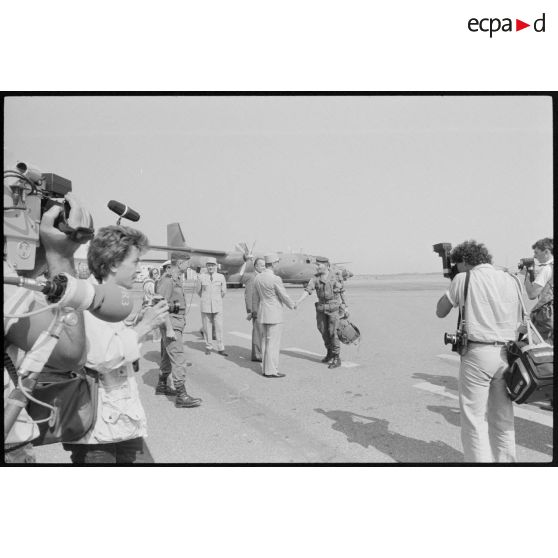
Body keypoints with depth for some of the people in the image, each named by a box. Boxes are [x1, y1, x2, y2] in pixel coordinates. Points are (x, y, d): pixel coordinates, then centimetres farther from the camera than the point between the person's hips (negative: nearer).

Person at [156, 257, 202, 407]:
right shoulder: (167, 280, -18)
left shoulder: (176, 280, 14)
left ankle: (162, 386, 34)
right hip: (171, 326, -10)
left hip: (176, 326, 10)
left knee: (167, 358, 20)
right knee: (178, 360, -10)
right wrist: (168, 329, -25)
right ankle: (181, 396, -9)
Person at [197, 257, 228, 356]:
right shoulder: (202, 277, -2)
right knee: (207, 327, 5)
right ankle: (208, 347, 18)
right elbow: (198, 291, 13)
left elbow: (224, 292, 13)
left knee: (219, 327, 0)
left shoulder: (221, 277, 0)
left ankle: (220, 349, 8)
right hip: (205, 306, 0)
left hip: (217, 306, 0)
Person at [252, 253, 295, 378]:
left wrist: (255, 311, 29)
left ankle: (266, 368, 18)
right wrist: (292, 305, 7)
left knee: (266, 341, 13)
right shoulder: (275, 279, -19)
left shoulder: (258, 278, 5)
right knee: (273, 343, -3)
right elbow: (284, 296, -12)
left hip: (263, 314, 8)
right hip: (274, 315, -8)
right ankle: (271, 371, 1)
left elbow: (255, 296, 15)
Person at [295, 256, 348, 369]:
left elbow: (342, 291, 0)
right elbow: (307, 290, -12)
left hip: (334, 307, -4)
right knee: (324, 331, 9)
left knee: (332, 332, -8)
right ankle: (330, 353, 29)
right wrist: (297, 302, -25)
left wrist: (345, 307, 2)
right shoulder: (315, 278, -2)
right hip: (321, 308, 4)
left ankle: (337, 359, -1)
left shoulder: (335, 276, -8)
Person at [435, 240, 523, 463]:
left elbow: (440, 312, 7)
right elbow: (518, 323, 14)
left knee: (474, 418, 3)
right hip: (507, 354, 5)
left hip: (478, 353, -5)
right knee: (503, 419, 16)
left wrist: (452, 287, 17)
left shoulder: (464, 279, -3)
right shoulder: (512, 280, 11)